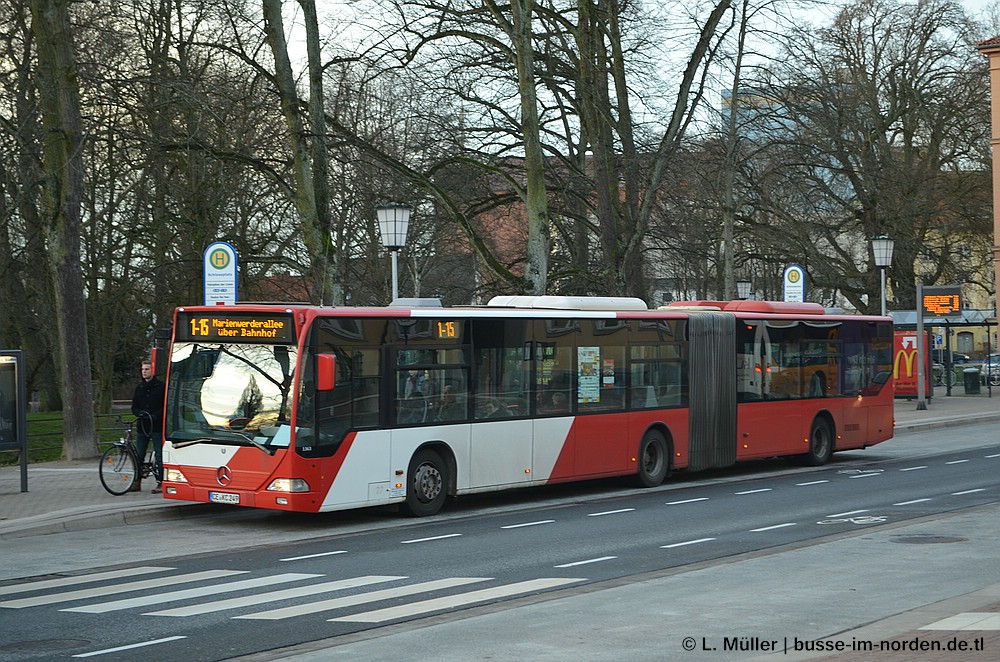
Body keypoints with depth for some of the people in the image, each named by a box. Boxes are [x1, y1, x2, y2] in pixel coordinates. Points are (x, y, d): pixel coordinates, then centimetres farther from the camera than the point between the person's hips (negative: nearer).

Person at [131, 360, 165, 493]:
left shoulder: (160, 386, -2)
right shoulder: (139, 388, 14)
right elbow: (134, 407, 15)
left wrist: (155, 415, -19)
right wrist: (140, 413, -7)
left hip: (157, 427, -5)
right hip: (142, 427, 5)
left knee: (159, 456, -3)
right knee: (138, 456, 7)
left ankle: (160, 483, 1)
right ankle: (137, 482, 14)